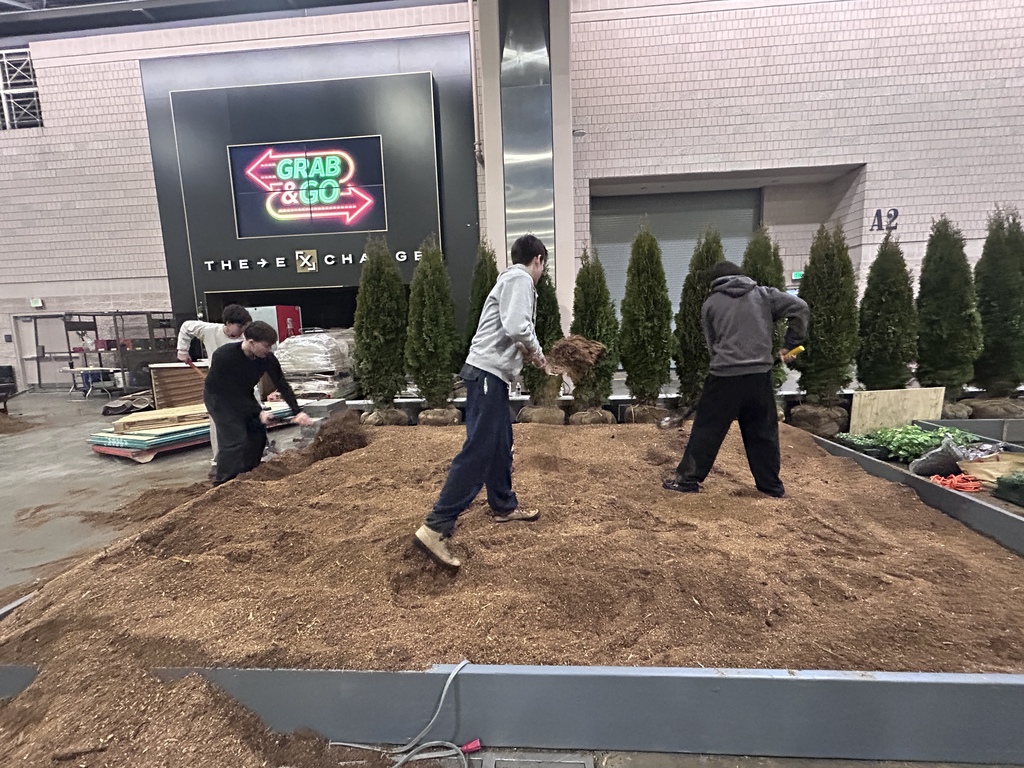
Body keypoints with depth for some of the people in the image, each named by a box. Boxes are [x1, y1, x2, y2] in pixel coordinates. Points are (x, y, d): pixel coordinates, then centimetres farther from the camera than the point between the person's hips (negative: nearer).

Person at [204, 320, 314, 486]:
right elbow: (231, 392, -29)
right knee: (234, 439, -17)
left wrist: (297, 412, -21)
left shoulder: (267, 358, -19)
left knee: (258, 434, 4)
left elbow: (282, 385, -13)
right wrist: (259, 412, -30)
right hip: (219, 397, -6)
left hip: (243, 396, 6)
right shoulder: (223, 356, -34)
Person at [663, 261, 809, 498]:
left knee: (707, 429, 5)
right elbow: (800, 307, 3)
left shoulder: (710, 304, 9)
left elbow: (712, 344, 11)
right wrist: (790, 344, 9)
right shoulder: (763, 294, 11)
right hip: (759, 375, 2)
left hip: (724, 376, -2)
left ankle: (688, 479, 10)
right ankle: (772, 485, 22)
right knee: (764, 432, 14)